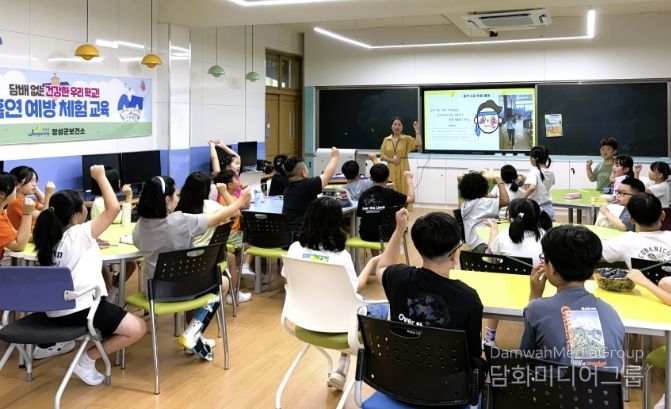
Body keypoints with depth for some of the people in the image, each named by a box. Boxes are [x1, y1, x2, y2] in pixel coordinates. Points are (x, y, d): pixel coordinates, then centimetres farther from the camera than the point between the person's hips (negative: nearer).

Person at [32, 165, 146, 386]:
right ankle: (88, 359, -3)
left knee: (120, 316, 29)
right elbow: (113, 208, -16)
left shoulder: (50, 235, 11)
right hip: (80, 308, -9)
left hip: (56, 310, 9)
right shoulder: (79, 234, -11)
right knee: (138, 329, -4)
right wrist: (100, 177, -6)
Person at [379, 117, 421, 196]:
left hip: (403, 169, -2)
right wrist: (392, 160, -11)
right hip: (391, 169, 2)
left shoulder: (407, 139, 1)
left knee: (403, 191, -3)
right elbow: (382, 155, 5)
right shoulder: (386, 140, 7)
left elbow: (418, 144, -15)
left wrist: (416, 129, -14)